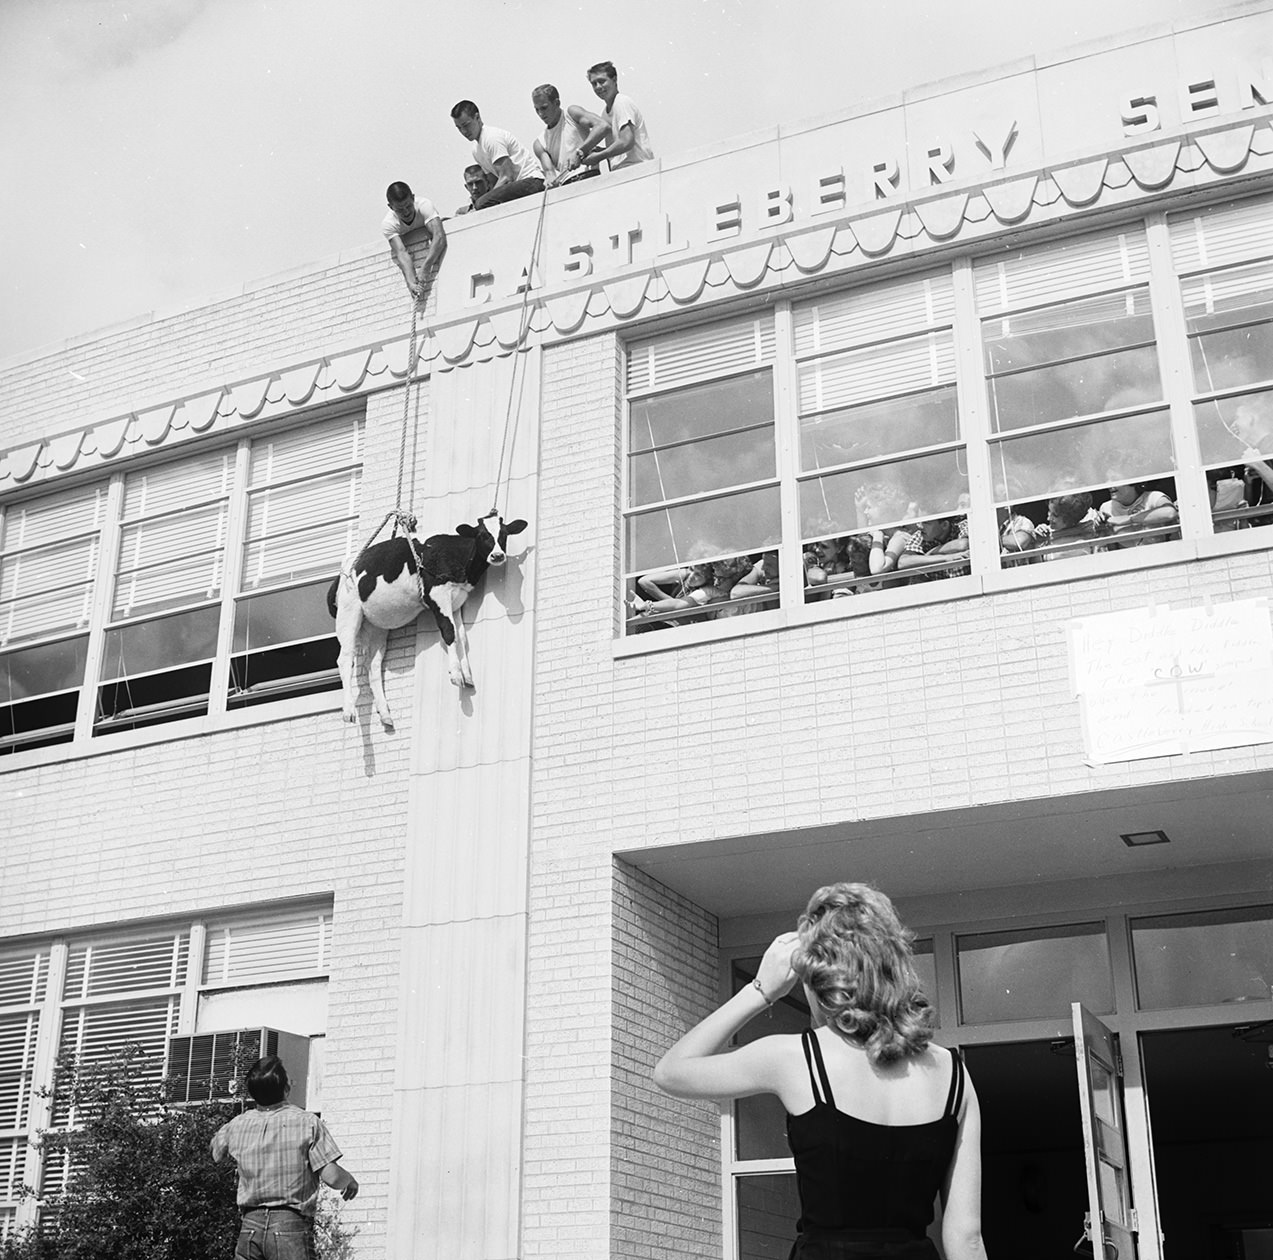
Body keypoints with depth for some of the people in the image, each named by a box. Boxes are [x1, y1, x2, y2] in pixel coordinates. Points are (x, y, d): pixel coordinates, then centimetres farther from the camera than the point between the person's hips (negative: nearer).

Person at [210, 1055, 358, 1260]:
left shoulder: (237, 1126, 5)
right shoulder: (307, 1123, -8)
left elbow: (215, 1154, 27)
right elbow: (331, 1176, -11)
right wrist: (350, 1181, 11)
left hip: (250, 1225, 4)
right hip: (291, 1224, -4)